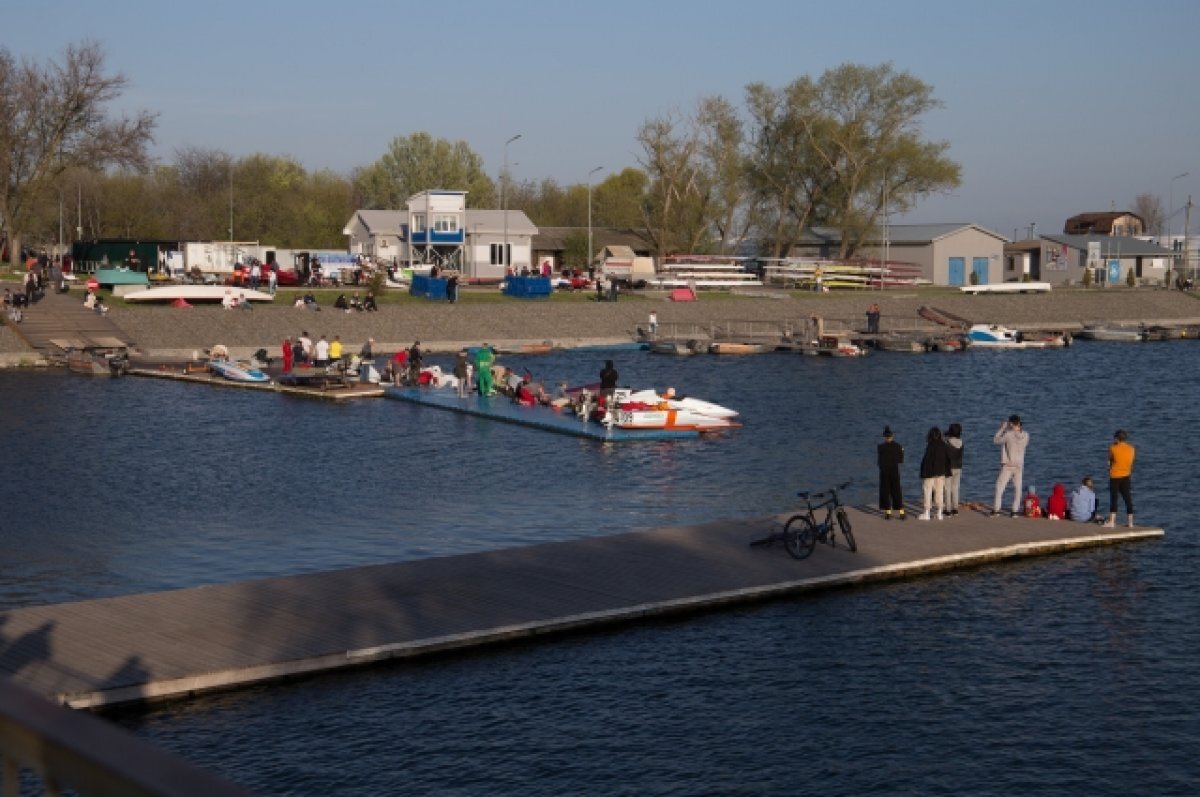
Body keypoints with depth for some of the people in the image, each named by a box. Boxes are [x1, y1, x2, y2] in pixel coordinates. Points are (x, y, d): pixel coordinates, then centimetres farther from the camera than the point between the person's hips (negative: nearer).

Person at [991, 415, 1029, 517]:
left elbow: (995, 440, -3)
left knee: (999, 487, 5)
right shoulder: (1025, 435, -4)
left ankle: (996, 510, 2)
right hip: (1019, 466, 4)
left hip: (1007, 466, -4)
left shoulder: (1008, 435, -17)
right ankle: (1014, 511, 8)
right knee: (1017, 489, 10)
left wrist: (1002, 428, 5)